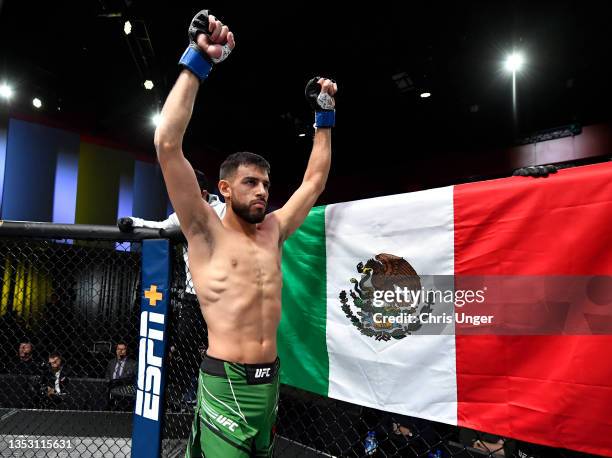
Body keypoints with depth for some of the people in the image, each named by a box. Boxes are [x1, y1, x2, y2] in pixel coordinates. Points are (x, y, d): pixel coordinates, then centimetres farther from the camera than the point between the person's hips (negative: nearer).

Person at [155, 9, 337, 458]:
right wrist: (197, 62, -16)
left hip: (270, 380, 6)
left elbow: (315, 181, 17)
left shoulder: (273, 230, 9)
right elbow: (168, 144, -16)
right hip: (226, 382, -6)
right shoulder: (206, 232, -7)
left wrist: (325, 115, 16)